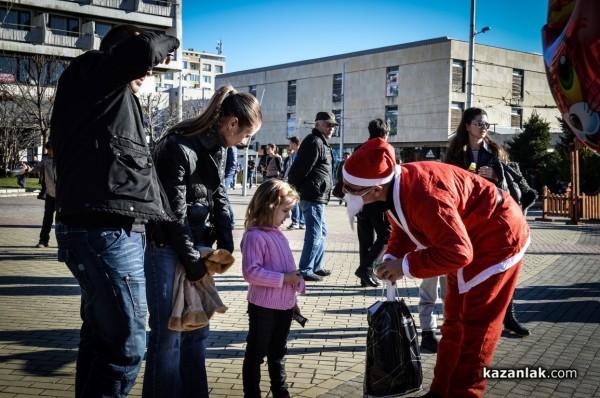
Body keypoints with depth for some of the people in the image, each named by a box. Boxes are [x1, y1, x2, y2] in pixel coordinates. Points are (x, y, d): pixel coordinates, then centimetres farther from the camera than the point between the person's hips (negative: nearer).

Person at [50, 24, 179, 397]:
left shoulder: (109, 97, 25)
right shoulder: (91, 74, -3)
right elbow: (141, 50, -21)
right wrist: (167, 44, -1)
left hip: (98, 229, 11)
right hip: (107, 230, -11)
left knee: (101, 335, 17)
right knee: (126, 343, -9)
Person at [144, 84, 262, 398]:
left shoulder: (218, 148, 4)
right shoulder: (177, 148, -21)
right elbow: (174, 213, -19)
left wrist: (225, 245, 1)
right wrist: (191, 261, -12)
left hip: (197, 245, 8)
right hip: (168, 249, -8)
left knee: (197, 328, 14)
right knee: (168, 333, -2)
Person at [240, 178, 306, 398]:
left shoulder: (278, 234, 9)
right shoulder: (255, 236, -19)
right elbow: (251, 272, -26)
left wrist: (293, 299, 18)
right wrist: (284, 279, -24)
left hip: (284, 305, 8)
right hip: (263, 306, -8)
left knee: (278, 351, 21)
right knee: (256, 353, 7)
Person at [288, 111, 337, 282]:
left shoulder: (321, 143, 21)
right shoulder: (314, 142, -12)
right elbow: (301, 169, -19)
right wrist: (297, 188, -9)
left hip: (317, 198, 11)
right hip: (313, 197, -11)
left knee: (321, 232, 19)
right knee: (314, 234, -7)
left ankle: (316, 267, 28)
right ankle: (305, 270, -2)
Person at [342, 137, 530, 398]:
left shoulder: (423, 197, -39)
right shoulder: (395, 186, -10)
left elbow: (457, 252, -38)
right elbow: (403, 230, 5)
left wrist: (406, 266, -29)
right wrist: (391, 258, -15)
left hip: (498, 239, -10)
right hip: (467, 236, 10)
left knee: (475, 328, -3)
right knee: (454, 322, 16)